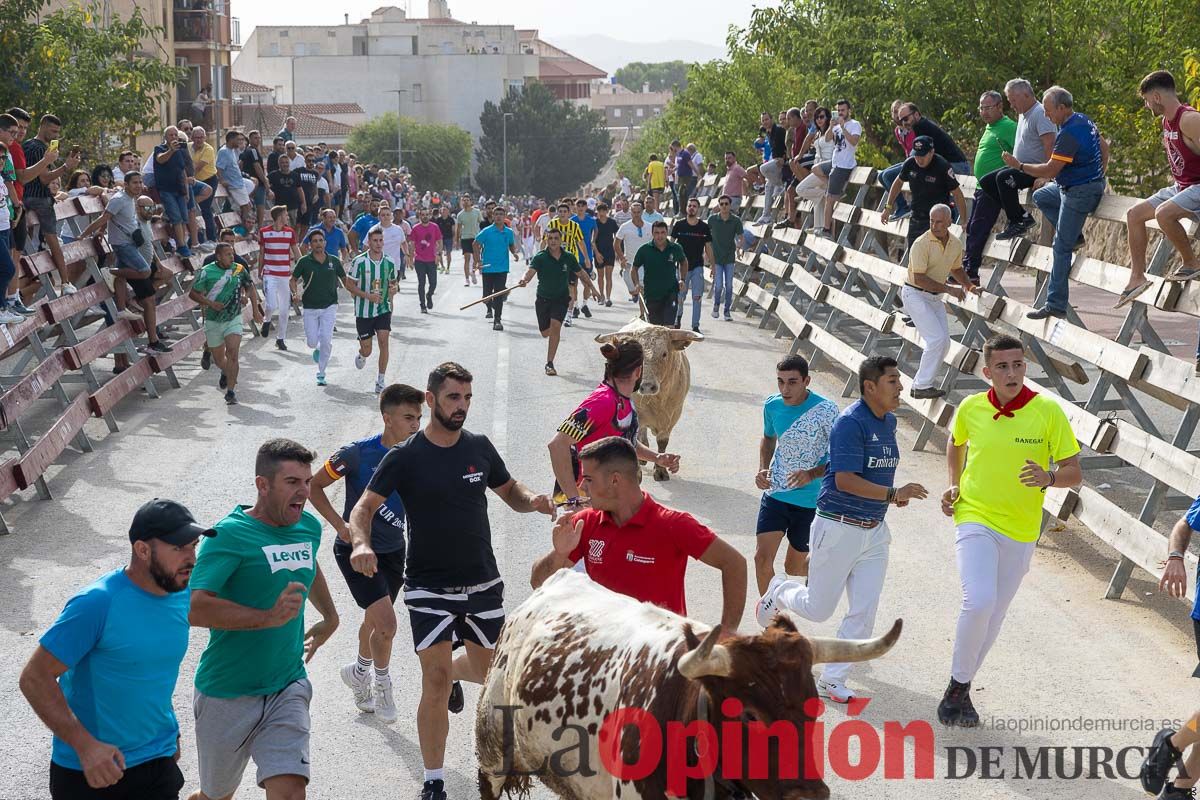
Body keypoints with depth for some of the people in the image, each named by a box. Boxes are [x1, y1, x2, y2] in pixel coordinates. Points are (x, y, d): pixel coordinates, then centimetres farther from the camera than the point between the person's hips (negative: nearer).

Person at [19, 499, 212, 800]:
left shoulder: (181, 595, 0)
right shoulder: (97, 603, -20)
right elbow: (34, 678, -18)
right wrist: (86, 746, -24)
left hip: (159, 764, 5)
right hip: (87, 772, -5)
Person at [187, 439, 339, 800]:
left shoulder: (309, 527, 4)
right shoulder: (230, 534, -17)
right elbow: (195, 607, -30)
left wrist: (330, 616, 34)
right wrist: (268, 617, -33)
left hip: (287, 689, 4)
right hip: (227, 697, -4)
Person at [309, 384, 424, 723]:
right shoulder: (358, 453, -20)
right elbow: (314, 485, -8)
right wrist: (340, 524, -15)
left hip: (394, 551, 5)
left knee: (374, 621, 22)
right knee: (386, 623, -14)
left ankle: (360, 673, 48)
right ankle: (381, 680, 13)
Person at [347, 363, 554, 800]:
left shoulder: (479, 447, 2)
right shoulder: (405, 457, -10)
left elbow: (510, 491, 14)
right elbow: (364, 507, -14)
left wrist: (532, 500, -9)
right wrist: (360, 543, -35)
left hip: (483, 583, 4)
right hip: (428, 587, -4)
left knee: (487, 671, 14)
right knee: (435, 683, -8)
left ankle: (452, 671, 52)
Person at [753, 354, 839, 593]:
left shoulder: (825, 411, -17)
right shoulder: (772, 406, -3)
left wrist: (812, 474, -27)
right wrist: (763, 469, 1)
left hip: (810, 500, -3)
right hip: (775, 494, 3)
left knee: (793, 568, 10)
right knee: (762, 558, -11)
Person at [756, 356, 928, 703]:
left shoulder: (889, 421, 9)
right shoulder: (850, 422, -18)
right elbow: (845, 480, -24)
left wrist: (894, 494, 6)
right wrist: (893, 494, -28)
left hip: (874, 531, 7)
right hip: (838, 528, -7)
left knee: (864, 612, 1)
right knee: (818, 609, 6)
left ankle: (832, 681, 11)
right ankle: (779, 591, 38)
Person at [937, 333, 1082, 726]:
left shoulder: (1048, 411, -10)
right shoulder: (971, 408, -5)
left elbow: (1074, 473, -7)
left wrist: (1049, 478, -27)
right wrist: (954, 486, 8)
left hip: (1021, 531, 2)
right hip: (975, 518, -1)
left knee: (994, 614, 12)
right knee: (979, 601, -22)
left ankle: (962, 688, 31)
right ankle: (957, 685, -4)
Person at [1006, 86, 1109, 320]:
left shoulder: (1068, 134, -25)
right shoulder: (1084, 121, 7)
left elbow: (1050, 170, -24)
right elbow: (1104, 147, 20)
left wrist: (1018, 166, -14)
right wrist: (1099, 177, 23)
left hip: (1080, 192, -10)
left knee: (1061, 248, -8)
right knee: (1040, 196, 28)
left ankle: (1055, 305, -6)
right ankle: (1075, 237, 18)